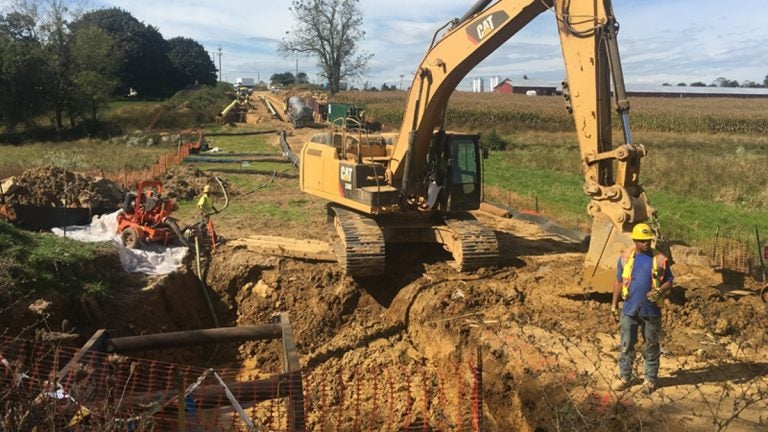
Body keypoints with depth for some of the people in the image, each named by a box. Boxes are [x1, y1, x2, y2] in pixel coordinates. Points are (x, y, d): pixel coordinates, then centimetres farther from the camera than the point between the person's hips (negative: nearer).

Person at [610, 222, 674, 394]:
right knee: (626, 344, 6)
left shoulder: (660, 259, -3)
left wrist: (660, 291, -17)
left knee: (651, 346, 9)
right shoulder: (625, 257, 1)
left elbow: (670, 281, 4)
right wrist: (614, 305, 7)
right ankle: (625, 377, 18)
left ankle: (650, 380, 22)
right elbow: (619, 282, 9)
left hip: (652, 310, -1)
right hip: (629, 309, 1)